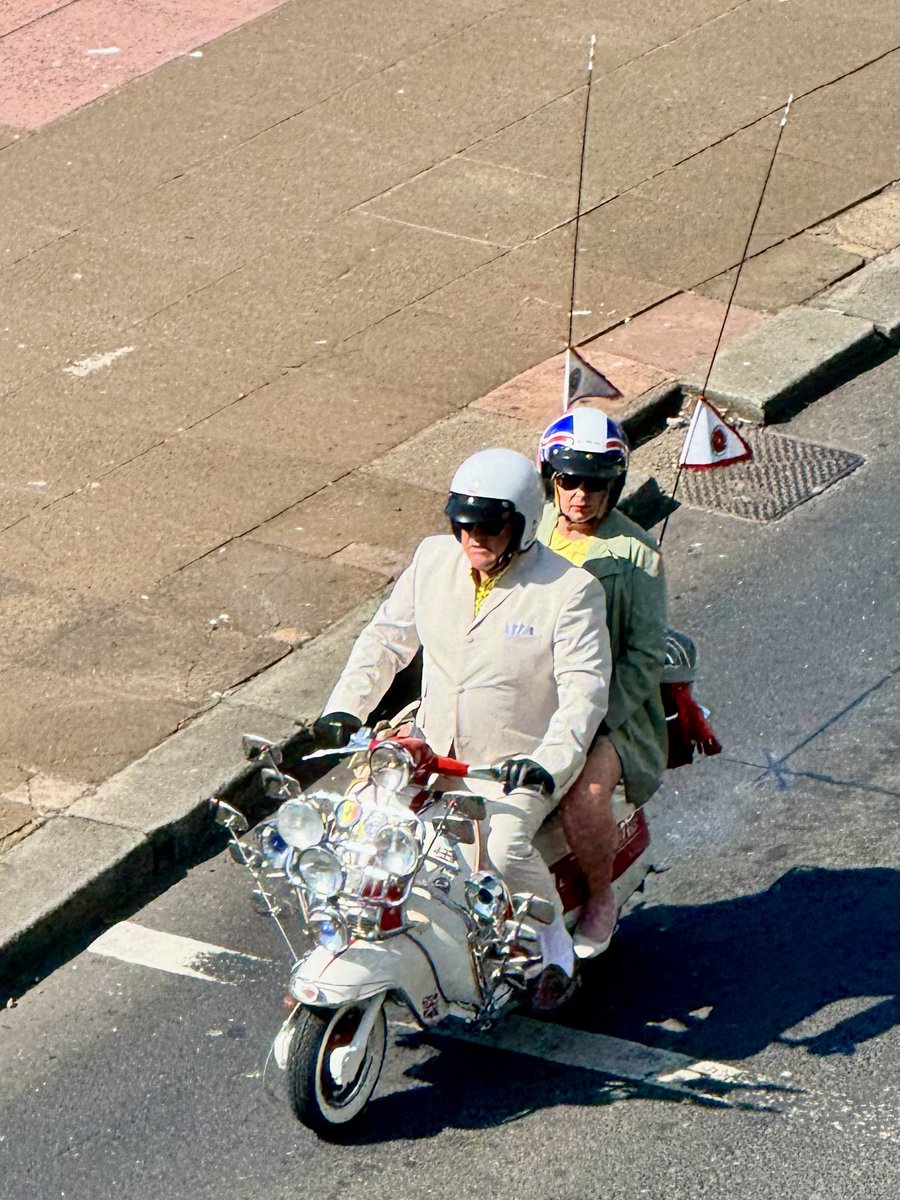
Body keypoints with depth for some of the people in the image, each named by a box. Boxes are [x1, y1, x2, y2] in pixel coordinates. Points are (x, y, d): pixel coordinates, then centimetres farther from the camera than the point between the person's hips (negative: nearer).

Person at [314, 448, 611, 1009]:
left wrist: (550, 762, -31)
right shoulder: (434, 559, 1)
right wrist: (344, 709, -2)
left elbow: (585, 689, -17)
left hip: (518, 766, -5)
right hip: (432, 752, 5)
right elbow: (386, 637, 11)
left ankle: (556, 947, -3)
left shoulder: (570, 590, -14)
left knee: (503, 848, -31)